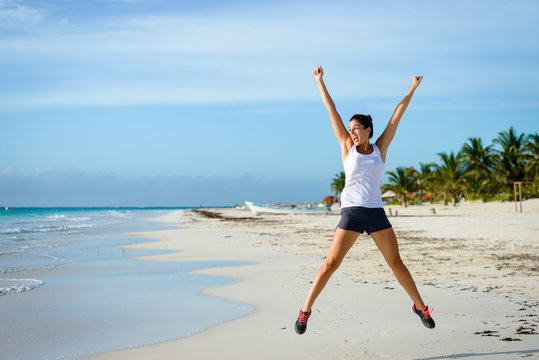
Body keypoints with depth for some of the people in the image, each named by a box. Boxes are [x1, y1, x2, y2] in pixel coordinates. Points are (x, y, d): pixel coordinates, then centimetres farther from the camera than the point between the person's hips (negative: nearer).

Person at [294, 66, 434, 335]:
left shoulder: (380, 149, 8)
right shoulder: (347, 146, 5)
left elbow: (397, 115, 12)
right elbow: (332, 111, 6)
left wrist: (412, 89, 18)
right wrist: (320, 82, 7)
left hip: (376, 213, 2)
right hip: (351, 212, -2)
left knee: (396, 262, 7)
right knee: (331, 263, -6)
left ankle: (420, 307, 19)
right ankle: (305, 311, 1)